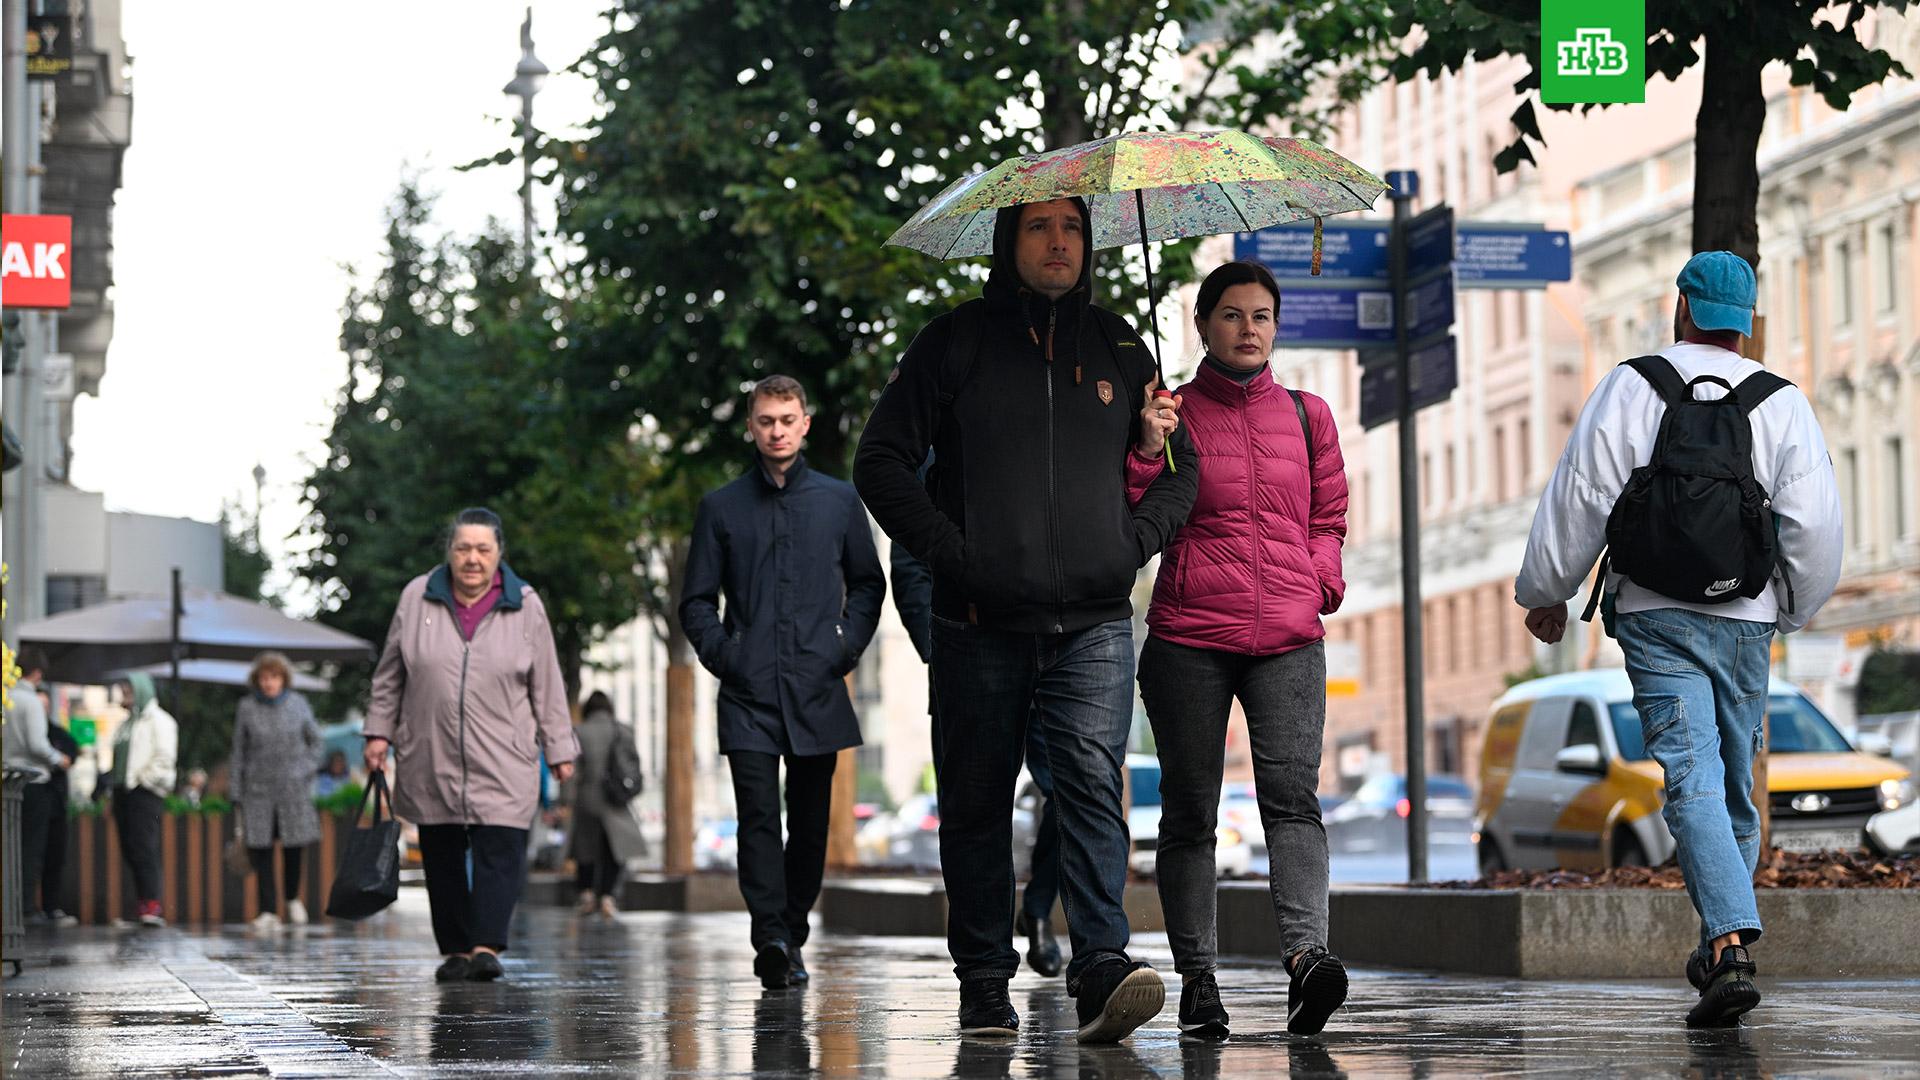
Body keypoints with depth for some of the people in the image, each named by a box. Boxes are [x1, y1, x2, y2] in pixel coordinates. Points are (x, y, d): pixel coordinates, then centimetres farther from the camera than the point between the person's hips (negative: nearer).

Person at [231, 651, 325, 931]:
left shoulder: (298, 703, 4)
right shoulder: (246, 708, 2)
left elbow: (315, 740, 15)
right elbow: (239, 751, 6)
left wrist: (306, 768, 2)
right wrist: (235, 792, 5)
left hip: (293, 787, 0)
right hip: (258, 788, 0)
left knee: (294, 844, -1)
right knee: (260, 847, -6)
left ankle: (293, 898, 24)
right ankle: (268, 910, -3)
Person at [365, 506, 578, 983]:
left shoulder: (525, 606, 3)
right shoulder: (416, 598, 4)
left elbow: (547, 685, 7)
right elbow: (389, 674, 12)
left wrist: (559, 748, 7)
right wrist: (379, 731, 9)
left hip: (501, 761, -1)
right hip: (429, 760, 1)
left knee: (500, 849, -13)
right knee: (441, 855, 3)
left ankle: (487, 947, -17)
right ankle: (455, 950, 10)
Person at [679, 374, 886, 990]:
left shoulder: (839, 500, 10)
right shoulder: (722, 507, 8)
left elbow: (868, 584, 18)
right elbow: (698, 601, 12)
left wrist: (848, 647, 4)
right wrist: (722, 654, -3)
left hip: (816, 689, 1)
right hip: (748, 693, -1)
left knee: (810, 822, 6)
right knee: (758, 816, -14)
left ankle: (793, 936, 17)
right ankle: (770, 939, -22)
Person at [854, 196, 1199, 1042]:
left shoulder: (1118, 348, 14)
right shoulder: (954, 344, 6)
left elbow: (1180, 466, 21)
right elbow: (881, 461, 3)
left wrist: (1132, 542, 4)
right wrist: (948, 551, -8)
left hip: (1093, 624, 1)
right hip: (980, 624, -1)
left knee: (1093, 782, -15)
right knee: (977, 804, 4)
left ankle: (1102, 967, -23)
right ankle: (983, 983, 11)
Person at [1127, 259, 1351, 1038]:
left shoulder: (1307, 416, 14)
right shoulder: (1171, 414, 6)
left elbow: (1329, 514, 23)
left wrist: (1324, 579, 5)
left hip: (1288, 638, 1)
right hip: (1188, 637, -1)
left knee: (1292, 793, -17)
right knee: (1190, 808, 1)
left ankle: (1305, 953, -30)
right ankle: (1196, 977, 7)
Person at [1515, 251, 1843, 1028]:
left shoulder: (1631, 388, -1)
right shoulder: (1782, 402, 3)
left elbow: (1579, 499, -2)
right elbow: (1815, 526, 0)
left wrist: (1544, 593, 12)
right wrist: (1792, 611, 17)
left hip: (1655, 619, -2)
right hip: (1745, 620, 2)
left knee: (1692, 780, -11)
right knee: (1736, 783, 14)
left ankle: (1730, 946, -27)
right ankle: (1722, 945, 21)